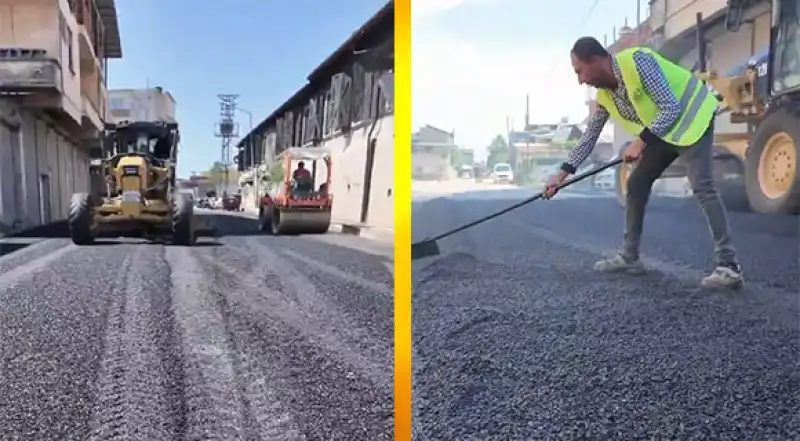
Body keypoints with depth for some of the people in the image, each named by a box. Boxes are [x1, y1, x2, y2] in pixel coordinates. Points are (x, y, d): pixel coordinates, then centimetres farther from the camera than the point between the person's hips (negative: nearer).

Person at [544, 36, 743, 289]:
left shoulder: (637, 61, -26)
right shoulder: (605, 94, -2)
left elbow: (672, 107, -26)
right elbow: (589, 136, 6)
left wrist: (641, 141, -28)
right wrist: (563, 172, 3)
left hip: (691, 116, -8)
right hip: (662, 131, 9)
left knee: (701, 187, -21)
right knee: (636, 183, 5)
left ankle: (729, 266, -23)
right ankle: (629, 257, 12)